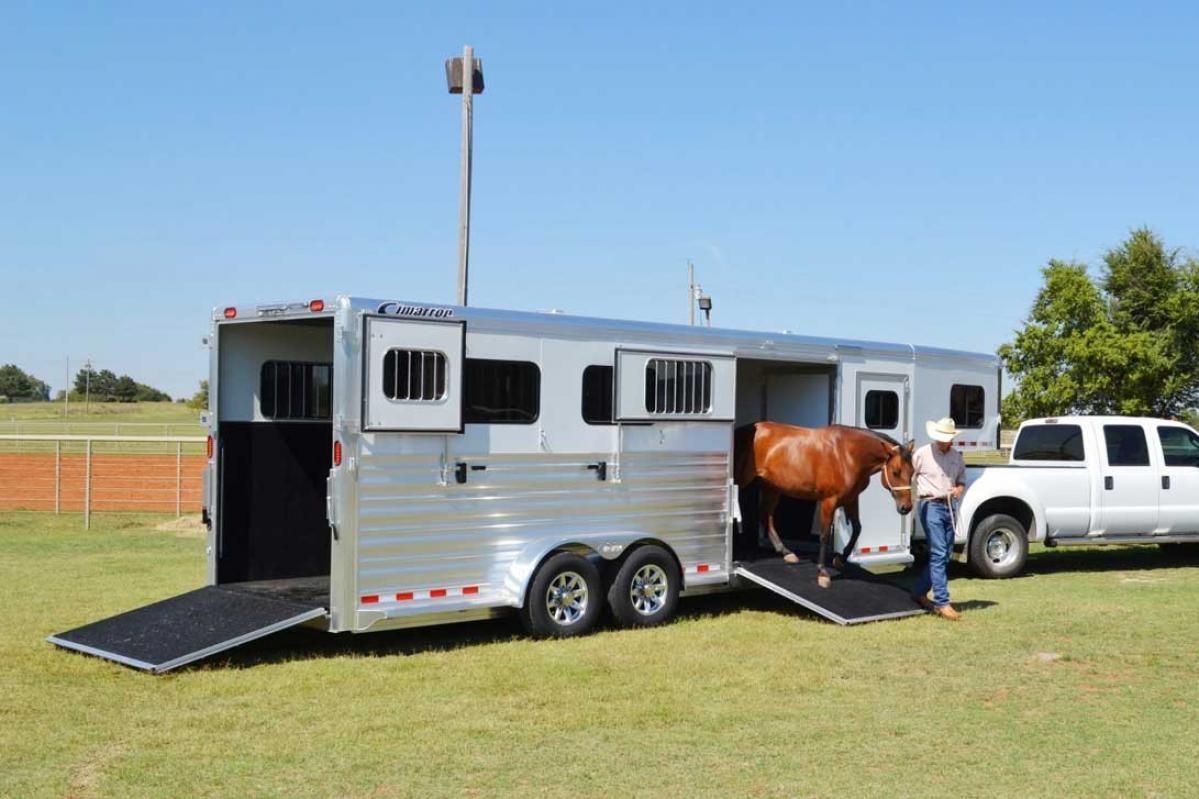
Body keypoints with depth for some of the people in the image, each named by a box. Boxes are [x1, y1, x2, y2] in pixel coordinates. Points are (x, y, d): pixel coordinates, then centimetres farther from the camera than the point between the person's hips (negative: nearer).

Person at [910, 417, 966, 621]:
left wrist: (959, 489, -2)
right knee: (938, 554, -11)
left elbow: (962, 481, 19)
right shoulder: (922, 454, -4)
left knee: (945, 555, 11)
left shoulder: (957, 457, 10)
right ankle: (942, 603, -9)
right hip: (931, 506, -6)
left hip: (948, 507, 6)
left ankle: (919, 592, 27)